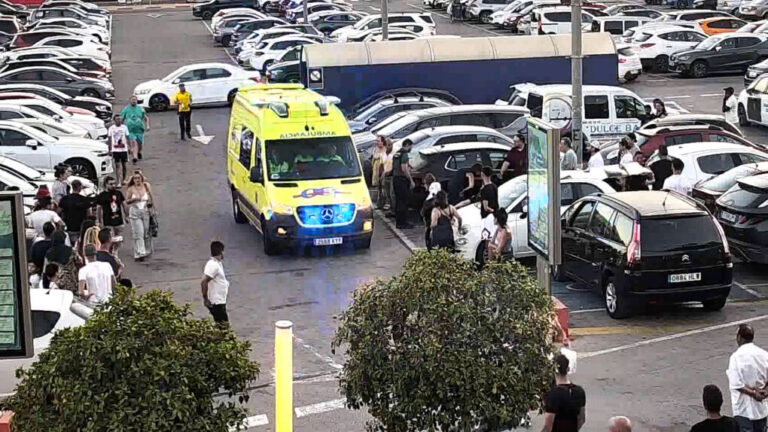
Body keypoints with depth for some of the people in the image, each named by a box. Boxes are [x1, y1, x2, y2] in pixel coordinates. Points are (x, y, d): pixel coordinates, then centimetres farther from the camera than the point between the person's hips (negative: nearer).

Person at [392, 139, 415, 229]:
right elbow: (404, 169, -20)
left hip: (395, 178, 9)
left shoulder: (396, 154, 16)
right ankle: (403, 223, -6)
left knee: (398, 201, 13)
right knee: (403, 202, -6)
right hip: (402, 180, -9)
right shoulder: (404, 154, -13)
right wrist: (411, 181, -15)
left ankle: (398, 222, 17)